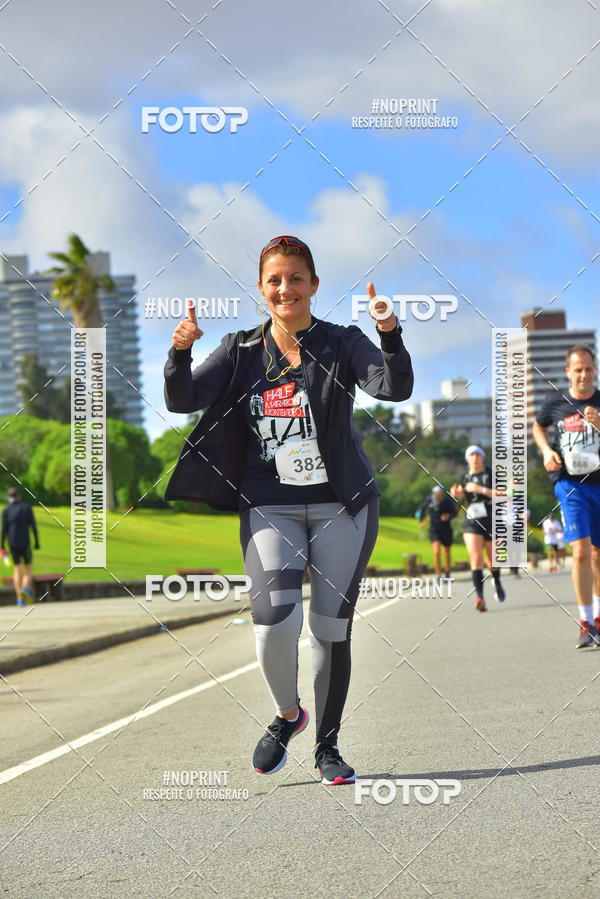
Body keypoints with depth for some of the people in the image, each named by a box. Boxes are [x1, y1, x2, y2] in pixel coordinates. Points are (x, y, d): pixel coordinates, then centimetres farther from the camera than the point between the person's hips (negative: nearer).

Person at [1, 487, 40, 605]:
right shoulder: (27, 507, 1)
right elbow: (33, 525, -4)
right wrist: (37, 542, 1)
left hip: (12, 543, 2)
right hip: (25, 542, -2)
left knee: (17, 569, 12)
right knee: (28, 570, 5)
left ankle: (19, 598, 5)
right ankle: (26, 588, -25)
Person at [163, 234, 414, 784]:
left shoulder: (342, 345, -2)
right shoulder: (241, 352, 6)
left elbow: (396, 388, -18)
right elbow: (181, 400, -2)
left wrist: (390, 334, -36)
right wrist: (181, 351, -21)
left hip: (342, 506, -1)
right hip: (270, 507, 1)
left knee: (331, 630, 3)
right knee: (274, 623, -16)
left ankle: (327, 746, 21)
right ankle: (287, 715, 14)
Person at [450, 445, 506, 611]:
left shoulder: (491, 474, -4)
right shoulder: (465, 477, 7)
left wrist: (481, 489, -23)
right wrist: (456, 493, -1)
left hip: (491, 522, -1)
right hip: (471, 523, 1)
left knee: (492, 561, 12)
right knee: (476, 559, -16)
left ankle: (497, 584, 45)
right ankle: (480, 597, -22)